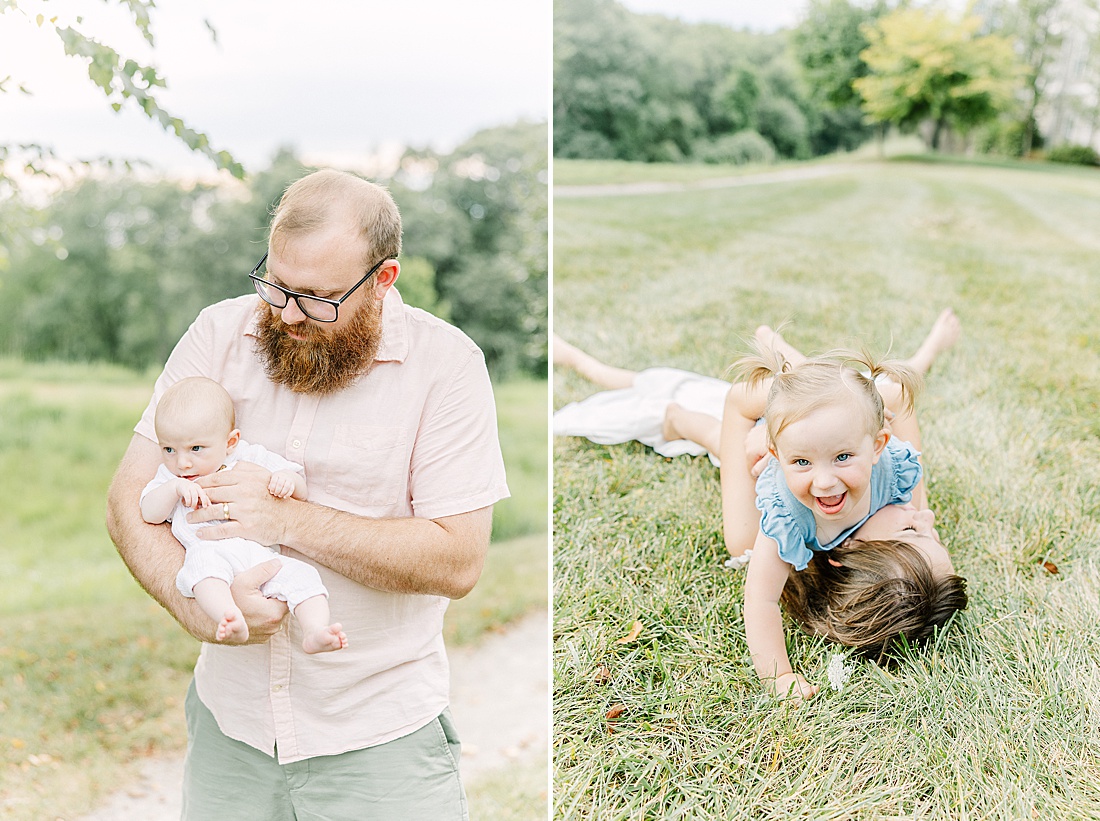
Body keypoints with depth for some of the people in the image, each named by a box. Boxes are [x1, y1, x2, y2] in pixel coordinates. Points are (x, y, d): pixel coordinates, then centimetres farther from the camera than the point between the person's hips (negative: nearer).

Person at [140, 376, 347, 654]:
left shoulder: (252, 458, 19)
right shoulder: (170, 476, 25)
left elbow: (301, 492, 17)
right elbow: (150, 514, 10)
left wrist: (288, 479, -6)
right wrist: (175, 487, -5)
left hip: (262, 555, 2)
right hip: (209, 550, -2)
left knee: (303, 575, -23)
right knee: (204, 562, -36)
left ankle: (315, 632, -35)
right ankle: (231, 620, -53)